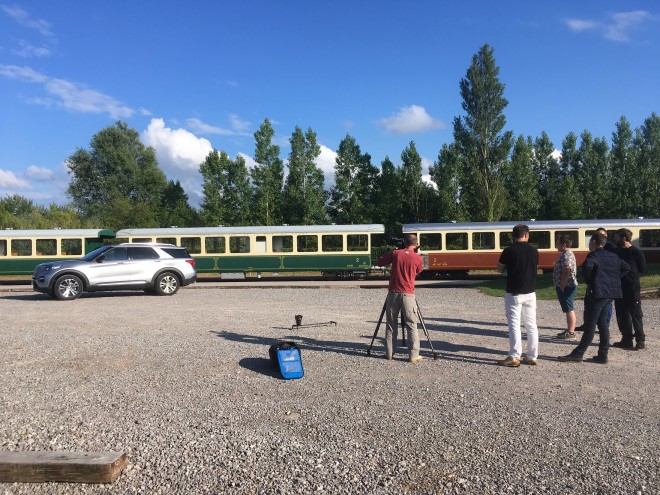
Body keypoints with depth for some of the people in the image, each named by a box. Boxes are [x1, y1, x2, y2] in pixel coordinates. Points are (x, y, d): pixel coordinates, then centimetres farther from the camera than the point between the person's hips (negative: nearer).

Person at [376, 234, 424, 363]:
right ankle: (414, 355, 1)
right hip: (408, 295, -2)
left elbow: (379, 262, 9)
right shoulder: (418, 258, -3)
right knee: (412, 326, 4)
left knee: (391, 325, 11)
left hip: (393, 293, 2)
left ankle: (389, 353, 14)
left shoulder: (395, 253, -1)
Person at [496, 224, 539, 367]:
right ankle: (532, 357, 16)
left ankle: (514, 358, 1)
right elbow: (535, 267, 16)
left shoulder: (509, 251, -11)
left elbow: (500, 268, 1)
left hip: (513, 293, -4)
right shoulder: (534, 251, 2)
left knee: (514, 325, -1)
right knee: (531, 325, 11)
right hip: (530, 292, 4)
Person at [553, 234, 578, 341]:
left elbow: (566, 273, -24)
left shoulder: (566, 256, -18)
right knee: (568, 310, 16)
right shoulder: (567, 254, 16)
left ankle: (571, 333, -2)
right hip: (566, 287, 11)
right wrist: (561, 287, 20)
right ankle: (569, 330, 24)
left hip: (566, 287, -11)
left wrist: (562, 287, -22)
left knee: (569, 309, -6)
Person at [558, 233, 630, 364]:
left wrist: (588, 281, -12)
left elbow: (587, 266, -28)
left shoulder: (593, 255, -10)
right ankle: (602, 355, 15)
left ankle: (578, 354, -1)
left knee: (590, 325, -5)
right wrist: (614, 279, 13)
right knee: (603, 323, 13)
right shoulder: (613, 256, 14)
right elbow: (626, 267, 18)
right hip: (611, 293, 8)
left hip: (597, 293, -8)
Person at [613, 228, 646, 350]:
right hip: (620, 288, 7)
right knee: (622, 315, 11)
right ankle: (626, 339, 20)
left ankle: (640, 341, 6)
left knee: (636, 315, -1)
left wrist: (630, 272, -5)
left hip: (632, 289, -6)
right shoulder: (617, 251, 9)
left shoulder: (636, 252, -8)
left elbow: (642, 269, -6)